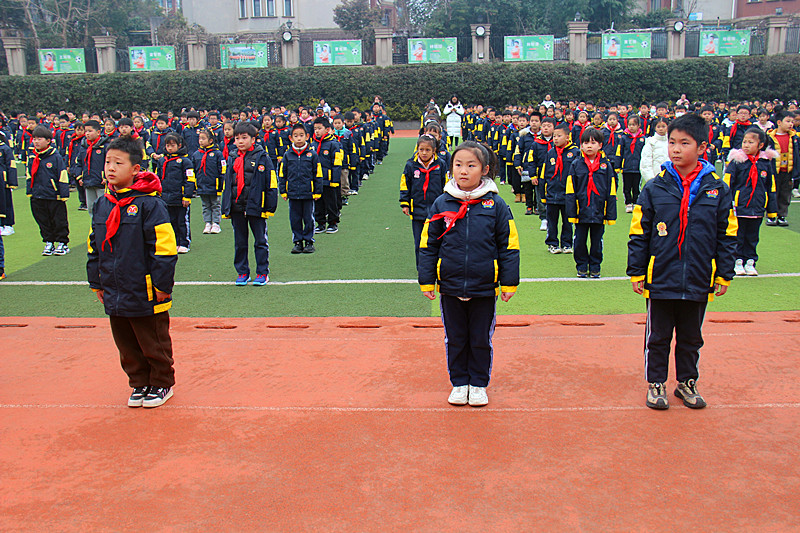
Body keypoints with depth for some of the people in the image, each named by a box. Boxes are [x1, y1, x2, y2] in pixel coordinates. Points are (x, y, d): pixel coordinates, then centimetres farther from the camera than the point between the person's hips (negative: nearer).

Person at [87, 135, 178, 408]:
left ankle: (161, 383, 28)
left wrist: (162, 285, -14)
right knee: (127, 346, 17)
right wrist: (97, 282, 16)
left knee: (154, 345, 9)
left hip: (146, 296, -6)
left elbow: (164, 249, -15)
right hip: (114, 294, 7)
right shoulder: (102, 204, 7)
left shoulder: (149, 204, -15)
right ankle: (139, 383, 34)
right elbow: (94, 247, 17)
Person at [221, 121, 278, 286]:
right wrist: (226, 207, 11)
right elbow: (226, 185, 16)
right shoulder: (232, 159, 10)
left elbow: (271, 184, -5)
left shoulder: (262, 157, -5)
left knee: (260, 241, 4)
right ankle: (242, 273, 22)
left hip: (255, 206, -5)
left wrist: (270, 207, -9)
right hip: (236, 207, 5)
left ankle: (262, 273, 14)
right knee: (239, 243, 11)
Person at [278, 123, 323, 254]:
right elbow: (282, 174, 9)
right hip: (293, 194, 2)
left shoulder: (312, 154, -1)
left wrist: (317, 192, 1)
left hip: (308, 194, -2)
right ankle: (298, 242, 19)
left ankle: (309, 242, 17)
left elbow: (318, 174, 2)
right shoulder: (287, 155, 4)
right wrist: (283, 191, 5)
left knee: (308, 218, 4)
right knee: (295, 219, 8)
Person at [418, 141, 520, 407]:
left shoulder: (496, 205, -6)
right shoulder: (442, 204, -2)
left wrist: (509, 283, -1)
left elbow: (509, 246, 0)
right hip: (450, 288, 1)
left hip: (484, 289, -1)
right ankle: (459, 383, 31)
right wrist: (427, 281, 2)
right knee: (455, 339, 14)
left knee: (481, 340, 12)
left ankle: (479, 384, 30)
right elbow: (428, 245, 4)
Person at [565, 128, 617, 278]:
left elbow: (611, 192, 3)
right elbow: (570, 191, 0)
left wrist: (611, 214, 0)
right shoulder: (576, 164, -1)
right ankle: (582, 266, 25)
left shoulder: (606, 165, 0)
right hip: (581, 212, 0)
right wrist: (571, 212, -5)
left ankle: (595, 267, 25)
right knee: (580, 241, 8)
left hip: (599, 213, 0)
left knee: (597, 241, 10)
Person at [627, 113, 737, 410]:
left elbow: (727, 236, 5)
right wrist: (636, 273, -2)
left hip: (698, 281, 1)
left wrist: (724, 274, 4)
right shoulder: (654, 189, -4)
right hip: (661, 279, -1)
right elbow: (638, 235, -1)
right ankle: (656, 383, 26)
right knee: (658, 336, 10)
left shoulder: (717, 190, -1)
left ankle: (687, 382, 34)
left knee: (691, 337, 16)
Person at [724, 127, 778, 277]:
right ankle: (737, 261, 17)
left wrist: (772, 208, 13)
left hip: (757, 208, 3)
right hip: (738, 207, -3)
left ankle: (750, 262, 22)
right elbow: (727, 185, -5)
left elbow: (771, 188, 12)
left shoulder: (767, 163, 4)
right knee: (737, 236, 4)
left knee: (752, 237, 11)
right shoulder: (736, 161, -6)